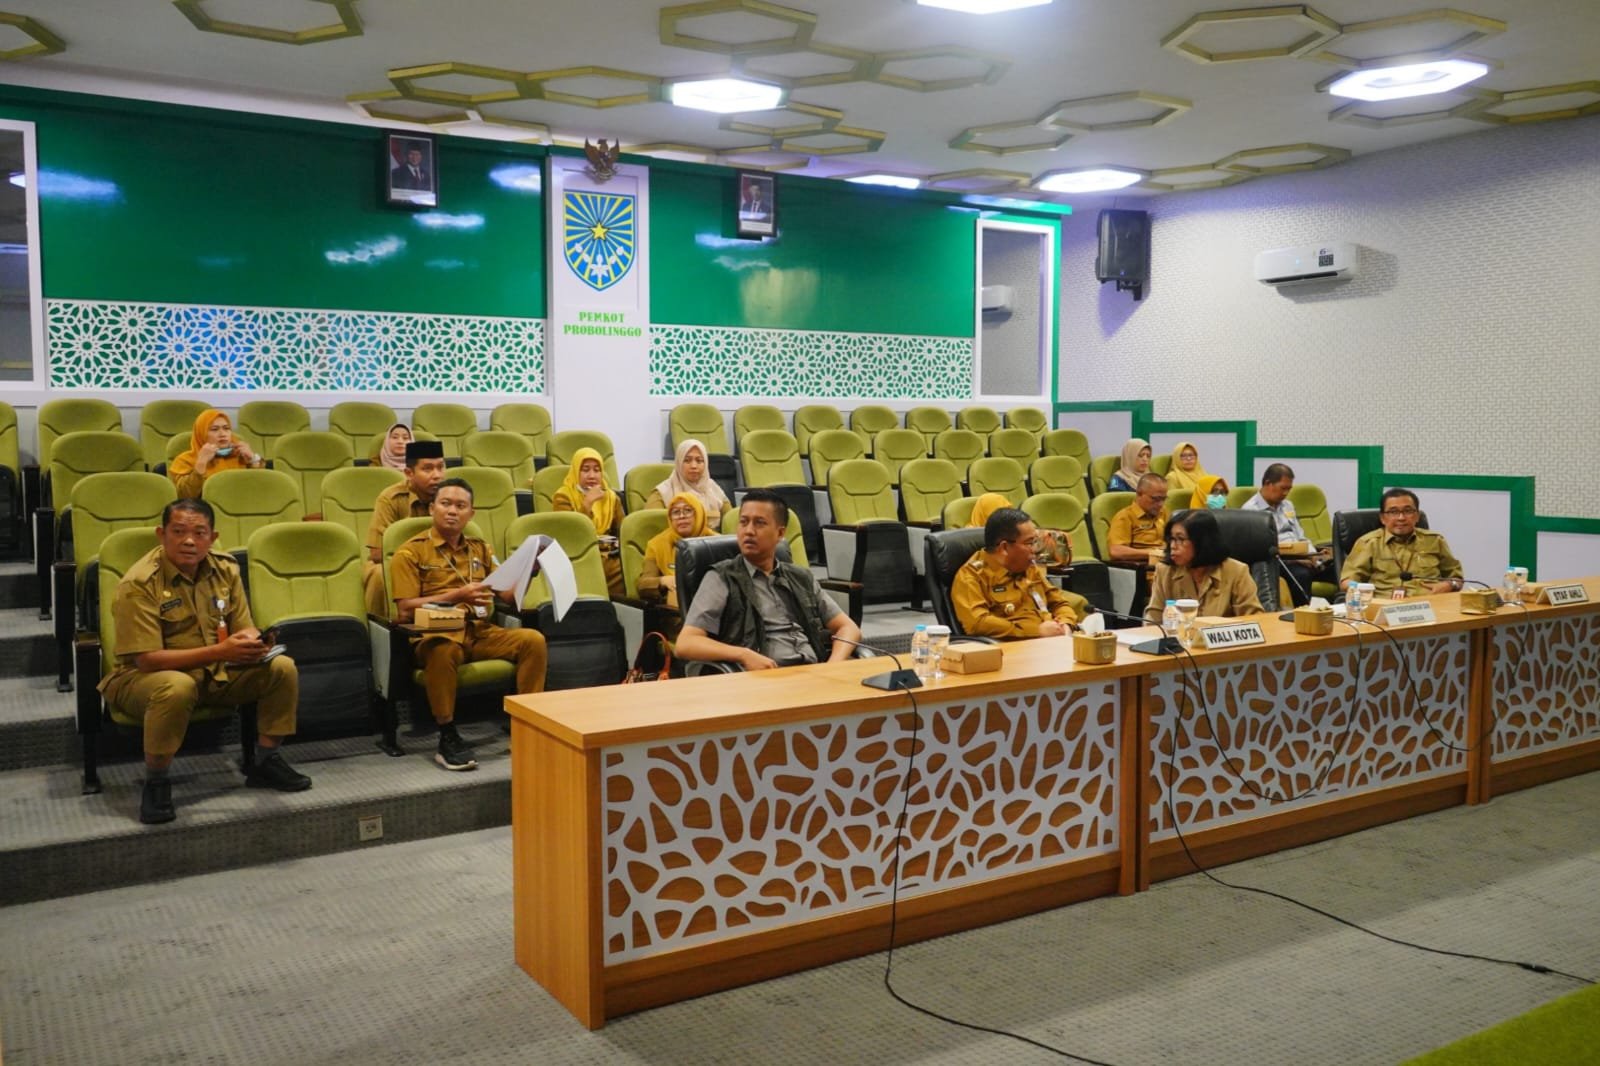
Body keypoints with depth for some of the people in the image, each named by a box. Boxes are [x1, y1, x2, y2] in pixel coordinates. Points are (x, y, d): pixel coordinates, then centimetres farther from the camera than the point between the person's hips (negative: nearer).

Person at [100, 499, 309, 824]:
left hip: (216, 674, 6)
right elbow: (146, 659, -23)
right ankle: (155, 782, -19)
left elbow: (244, 629, 4)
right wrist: (220, 651, -33)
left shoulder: (225, 570, -1)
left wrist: (252, 642, -24)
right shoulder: (138, 585, -19)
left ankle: (267, 762, 3)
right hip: (145, 677, -6)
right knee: (177, 687, -40)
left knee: (282, 668, -13)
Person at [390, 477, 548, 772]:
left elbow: (509, 598, 14)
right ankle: (448, 739, -27)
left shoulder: (480, 549, 20)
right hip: (435, 634, -4)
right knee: (444, 649, -40)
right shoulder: (410, 553, 4)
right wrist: (456, 596, -16)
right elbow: (404, 611, -7)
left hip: (481, 633, 5)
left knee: (533, 639, -22)